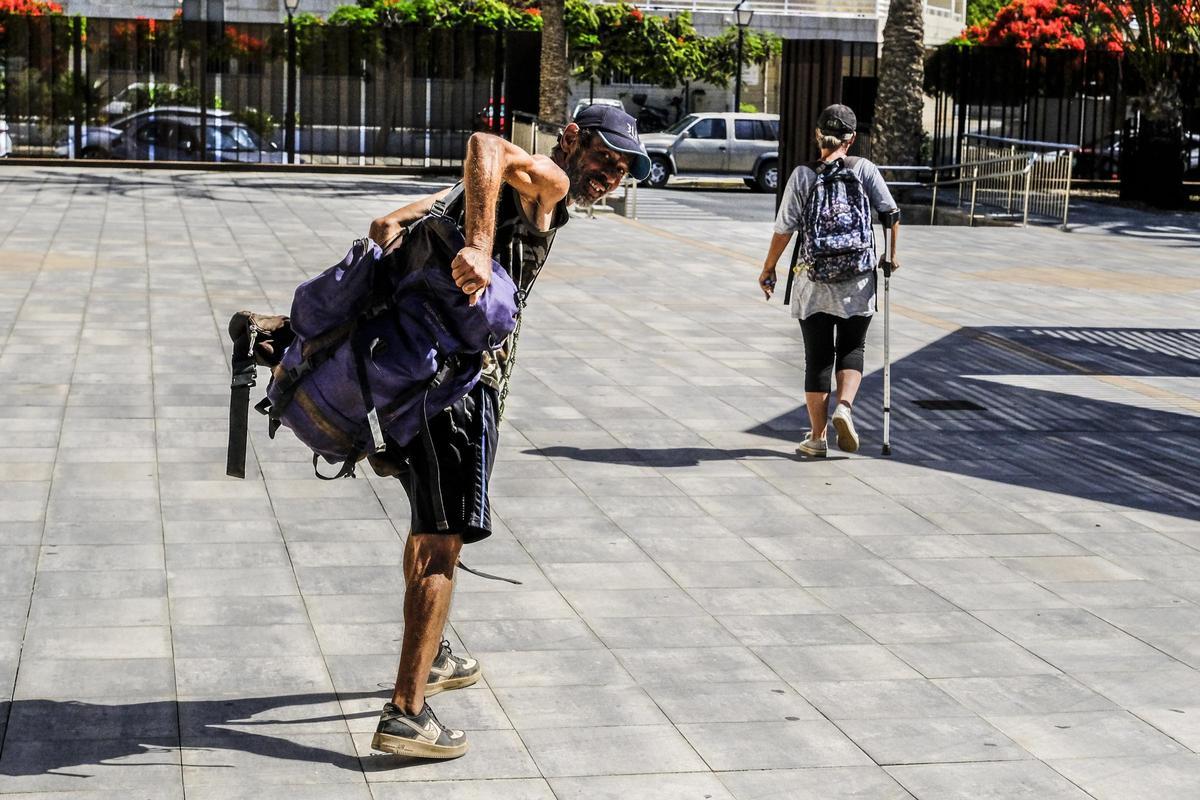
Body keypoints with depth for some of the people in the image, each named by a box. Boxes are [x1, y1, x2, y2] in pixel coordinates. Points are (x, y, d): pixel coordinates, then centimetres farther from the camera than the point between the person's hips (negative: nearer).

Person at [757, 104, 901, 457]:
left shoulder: (802, 175, -5)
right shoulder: (865, 169, -2)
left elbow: (784, 229, -5)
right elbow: (891, 214, -5)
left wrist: (768, 269, 7)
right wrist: (891, 255, 9)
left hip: (814, 282, 0)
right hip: (858, 282, 0)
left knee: (817, 357, 7)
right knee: (852, 348, 17)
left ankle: (817, 438, 10)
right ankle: (844, 407, -8)